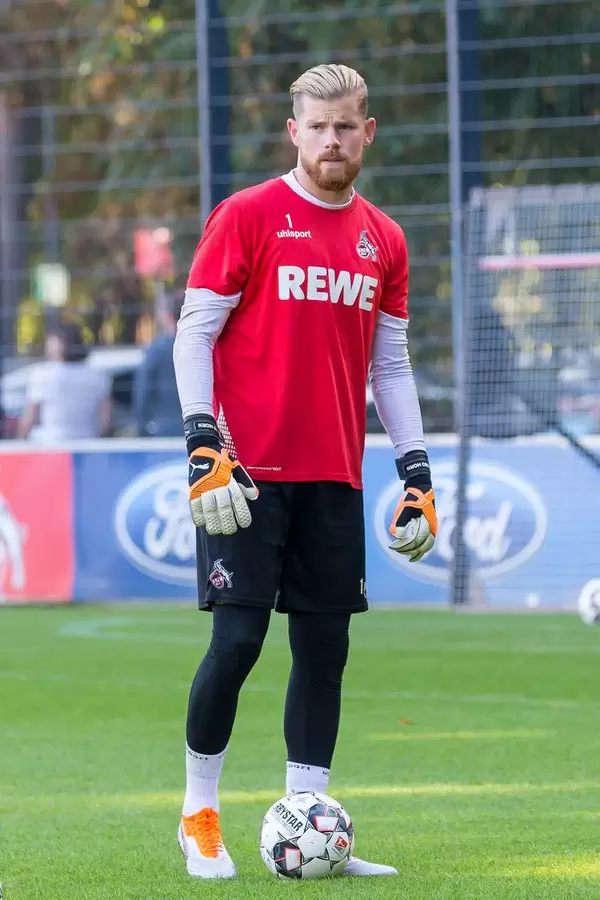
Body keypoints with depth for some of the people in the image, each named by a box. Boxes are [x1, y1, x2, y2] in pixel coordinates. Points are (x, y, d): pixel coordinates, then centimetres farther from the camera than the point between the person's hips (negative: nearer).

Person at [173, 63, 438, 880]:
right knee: (239, 638, -7)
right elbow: (194, 332, -4)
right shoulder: (247, 216, -3)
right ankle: (199, 814, 9)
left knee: (325, 647, 4)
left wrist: (417, 473, 10)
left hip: (335, 479, 5)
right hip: (251, 473, -5)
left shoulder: (383, 240, 12)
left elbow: (390, 362, 17)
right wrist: (204, 448, -13)